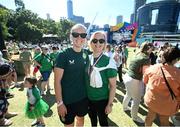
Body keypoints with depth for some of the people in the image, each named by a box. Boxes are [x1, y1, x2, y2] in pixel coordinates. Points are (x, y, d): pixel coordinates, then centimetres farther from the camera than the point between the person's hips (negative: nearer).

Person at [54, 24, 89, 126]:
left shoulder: (86, 54, -1)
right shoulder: (63, 55, -16)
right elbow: (57, 81, -15)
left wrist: (89, 93, 8)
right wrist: (59, 103, -15)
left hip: (83, 98, 5)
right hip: (67, 100, -4)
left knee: (81, 119, 25)